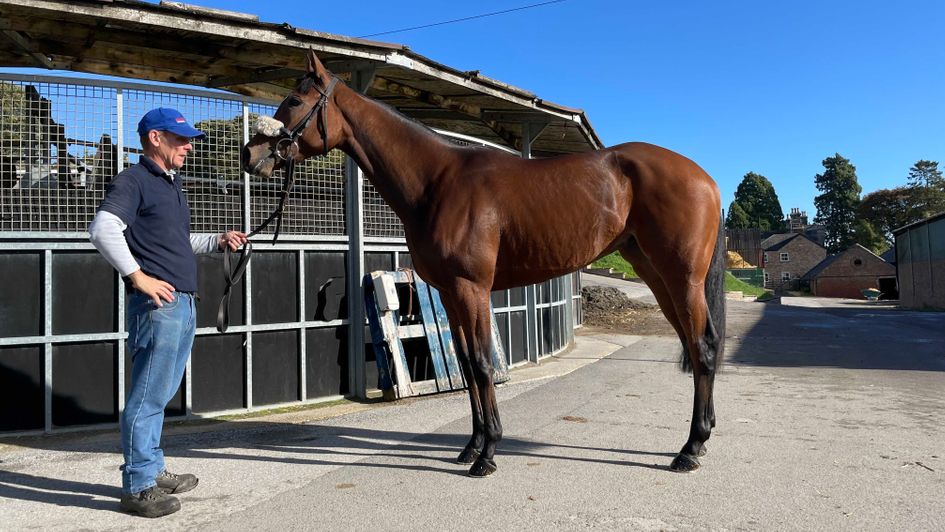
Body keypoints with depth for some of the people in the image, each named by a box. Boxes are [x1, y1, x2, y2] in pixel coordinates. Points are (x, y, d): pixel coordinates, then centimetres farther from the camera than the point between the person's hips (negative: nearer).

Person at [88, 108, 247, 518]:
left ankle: (153, 471, 29)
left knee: (160, 395, 17)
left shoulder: (172, 186, 21)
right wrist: (138, 276, -21)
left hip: (184, 304, 9)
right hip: (158, 303, -9)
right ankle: (137, 487, 7)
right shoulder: (133, 181, -6)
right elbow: (102, 228, -19)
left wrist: (218, 241, 17)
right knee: (148, 398, -3)